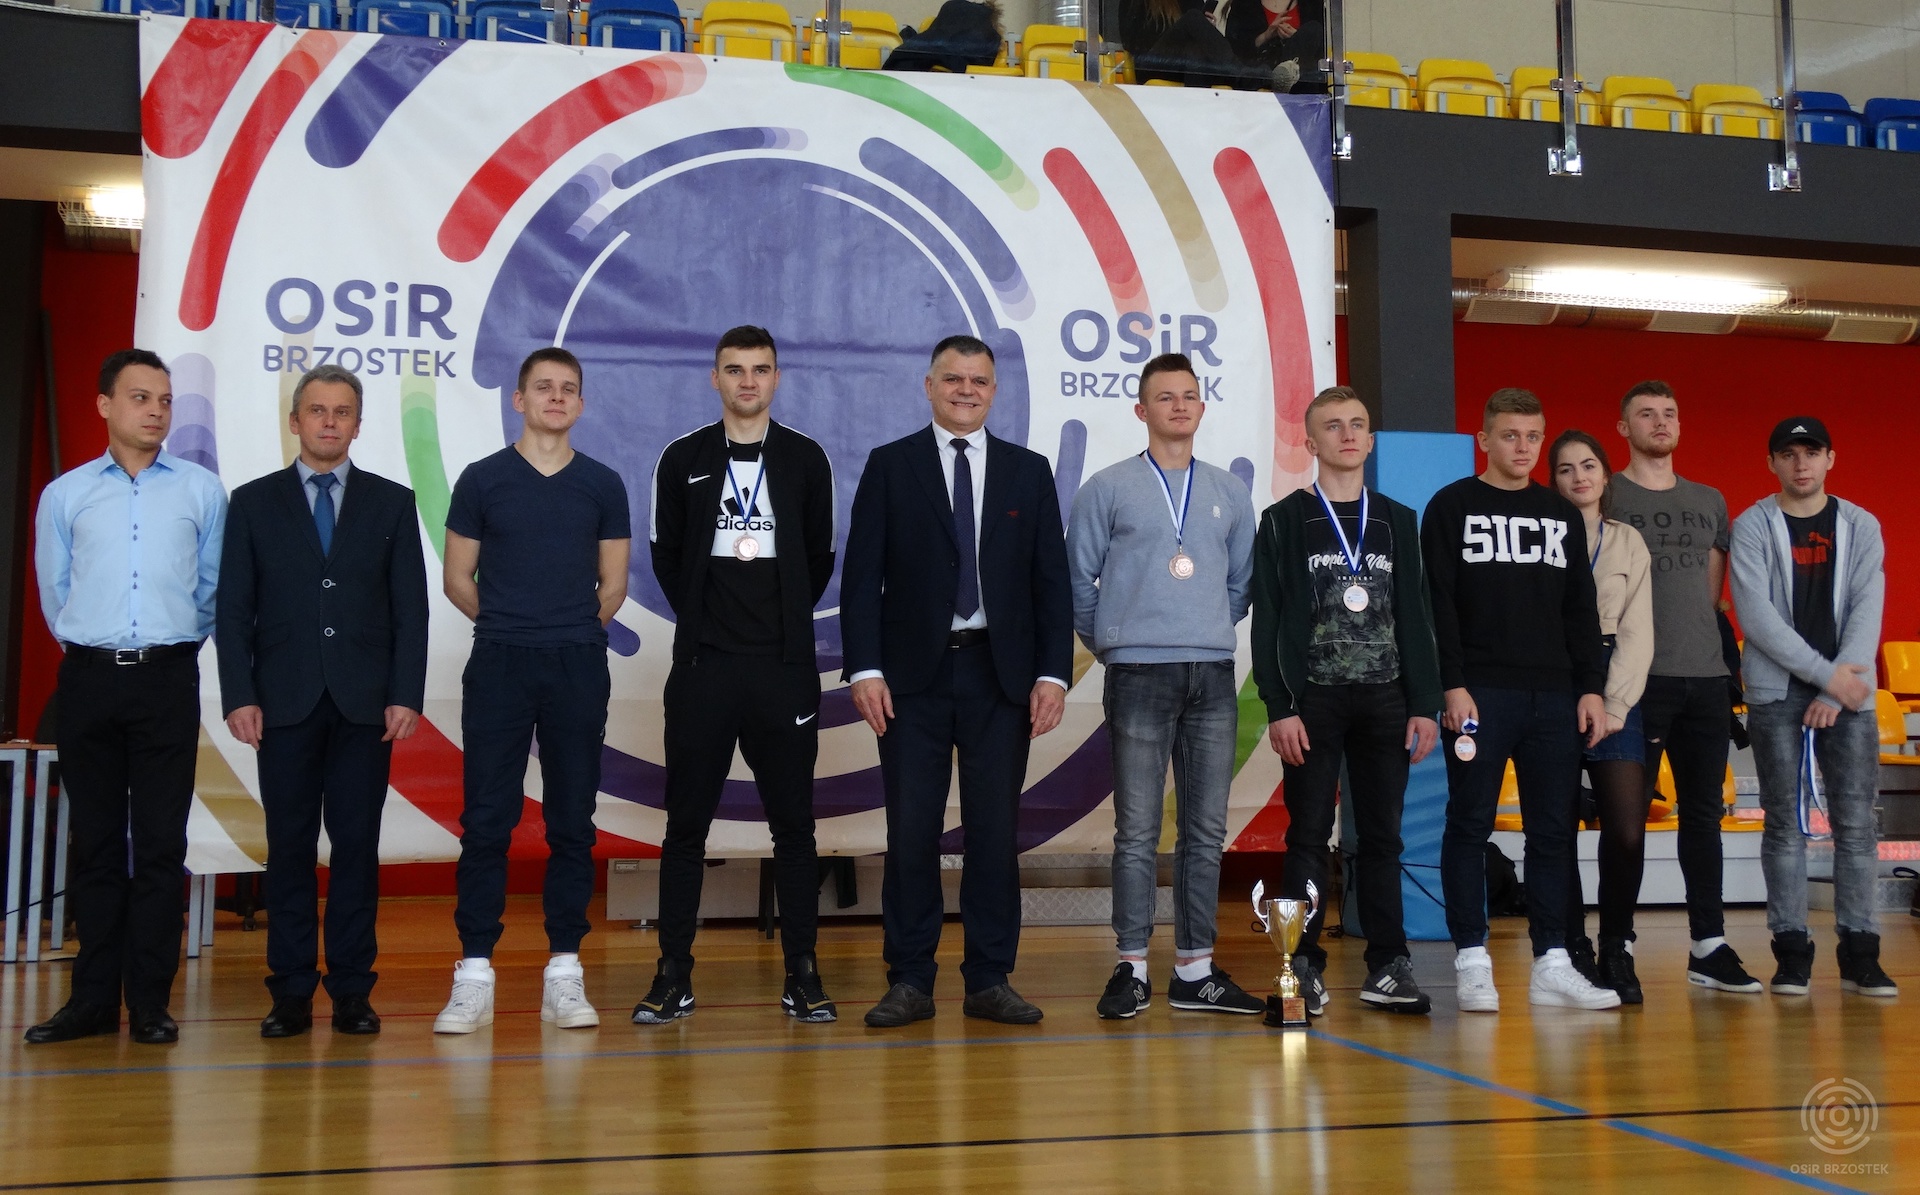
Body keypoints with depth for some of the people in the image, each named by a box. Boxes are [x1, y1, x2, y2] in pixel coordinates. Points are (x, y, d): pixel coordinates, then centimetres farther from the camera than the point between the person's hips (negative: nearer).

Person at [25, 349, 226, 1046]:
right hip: (89, 679, 1)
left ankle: (150, 1002, 6)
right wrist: (91, 646, 14)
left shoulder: (202, 491, 5)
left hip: (168, 679, -1)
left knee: (160, 843, 0)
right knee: (95, 842, 6)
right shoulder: (65, 494, 6)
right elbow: (54, 592, 12)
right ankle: (93, 1000, 13)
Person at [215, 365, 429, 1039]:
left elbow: (410, 607, 5)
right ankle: (291, 993, 9)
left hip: (365, 703, 0)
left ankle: (352, 990, 8)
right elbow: (234, 609, 5)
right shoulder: (254, 503, 9)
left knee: (357, 845, 2)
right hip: (285, 701, 0)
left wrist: (406, 696, -4)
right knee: (290, 848, 3)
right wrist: (239, 695, -5)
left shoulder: (392, 502, 10)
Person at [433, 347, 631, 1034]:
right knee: (486, 821, -2)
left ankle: (565, 973, 9)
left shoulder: (602, 485, 8)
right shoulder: (482, 480, 5)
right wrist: (508, 626, 9)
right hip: (498, 667, -1)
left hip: (579, 668, 1)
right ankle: (474, 975, 3)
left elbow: (613, 585, 12)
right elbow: (458, 578, 8)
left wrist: (571, 633, 9)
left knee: (572, 822, 3)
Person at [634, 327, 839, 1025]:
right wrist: (705, 620, 9)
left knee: (793, 823, 3)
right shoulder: (682, 460, 7)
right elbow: (666, 556, 12)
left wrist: (783, 621, 9)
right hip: (702, 667, 0)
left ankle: (802, 975, 10)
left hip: (785, 667, 0)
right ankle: (674, 976, 10)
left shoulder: (806, 460, 6)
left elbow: (820, 557, 12)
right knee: (686, 824, 3)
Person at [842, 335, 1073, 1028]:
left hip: (1000, 674, 2)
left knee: (996, 831, 4)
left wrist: (1053, 673, -2)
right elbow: (862, 576, 1)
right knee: (911, 831, 1)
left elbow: (1051, 580, 7)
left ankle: (989, 981, 13)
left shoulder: (1028, 471, 11)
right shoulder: (889, 466, 6)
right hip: (914, 673, -1)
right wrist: (865, 669, -9)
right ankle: (910, 981, 10)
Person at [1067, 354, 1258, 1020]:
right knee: (1137, 832, -2)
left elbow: (1241, 582, 19)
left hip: (1214, 676, 3)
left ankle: (1195, 970, 14)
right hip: (1139, 674, -3)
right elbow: (1078, 578, 5)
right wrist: (1108, 643, 7)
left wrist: (1211, 633, 13)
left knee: (1206, 832, 6)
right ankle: (1132, 968, 6)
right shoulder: (1108, 489, 4)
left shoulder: (1230, 494, 13)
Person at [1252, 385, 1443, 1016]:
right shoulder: (1285, 521, 3)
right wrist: (1279, 709, -10)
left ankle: (1387, 967, 11)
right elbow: (1267, 622, -2)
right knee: (1309, 834, -2)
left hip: (1385, 699, 3)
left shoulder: (1397, 522, 13)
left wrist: (1425, 705, 3)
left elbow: (1417, 617, 11)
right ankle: (1304, 967, 4)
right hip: (1314, 698, -3)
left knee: (1382, 835, 6)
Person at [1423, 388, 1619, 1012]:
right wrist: (1453, 685, -13)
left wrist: (1591, 687, 6)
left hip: (1554, 696, 5)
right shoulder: (1453, 507, 2)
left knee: (1554, 828, 4)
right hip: (1480, 694, -4)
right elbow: (1439, 603, -5)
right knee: (1470, 823, -2)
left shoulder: (1563, 515, 16)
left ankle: (1552, 965, 10)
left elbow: (1581, 609, 15)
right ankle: (1472, 962, 3)